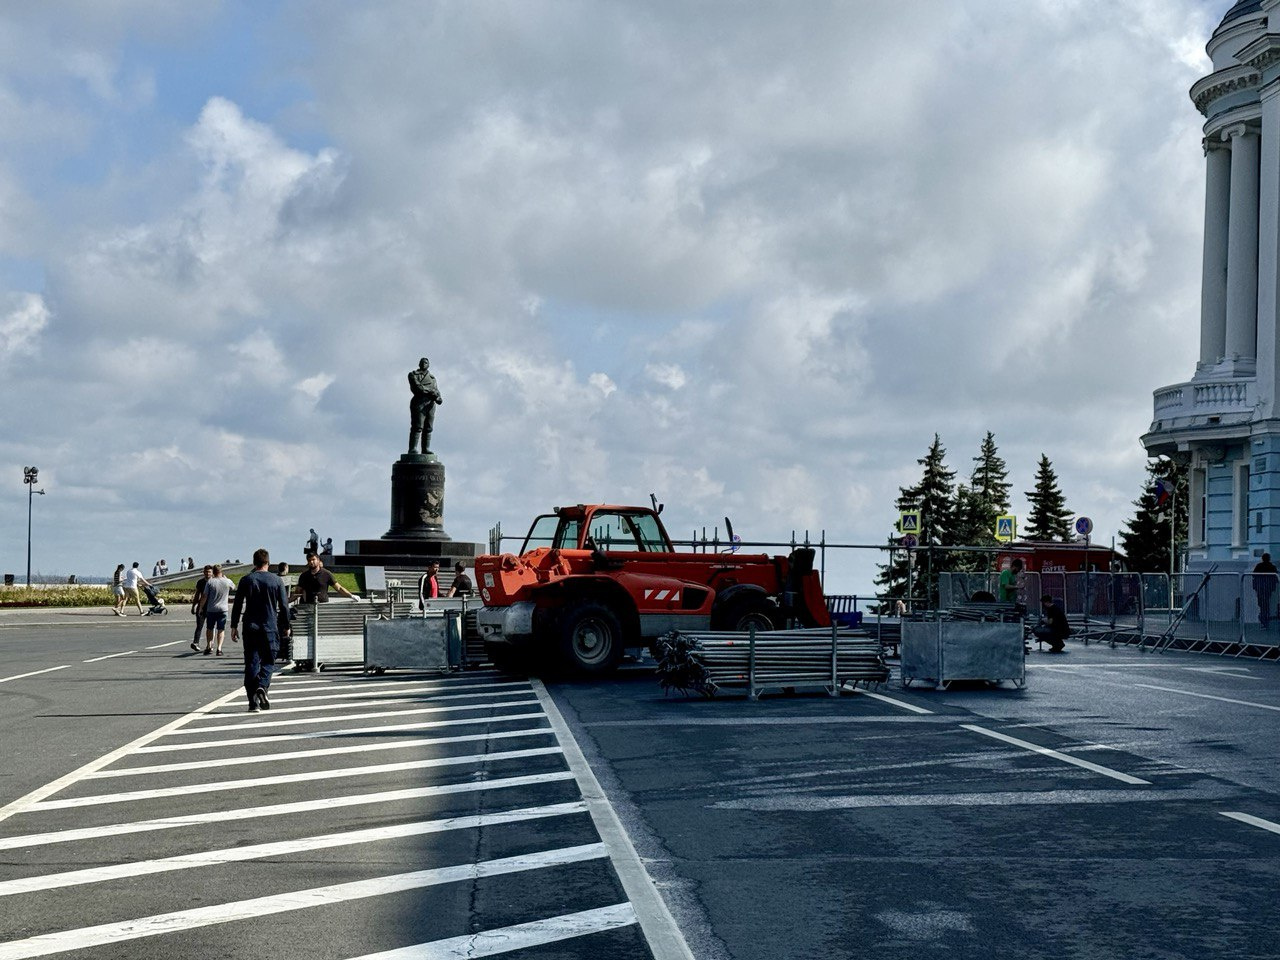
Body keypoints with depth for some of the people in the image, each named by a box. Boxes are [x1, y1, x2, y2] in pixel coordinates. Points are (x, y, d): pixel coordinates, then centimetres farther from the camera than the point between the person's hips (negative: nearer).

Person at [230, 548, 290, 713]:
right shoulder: (277, 581, 1)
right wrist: (286, 627, 13)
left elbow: (237, 605, 2)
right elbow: (284, 606, 3)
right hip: (270, 628, -1)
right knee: (268, 661, 10)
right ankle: (262, 687, -17)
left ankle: (253, 701, 0)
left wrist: (234, 626, 9)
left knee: (251, 663, 4)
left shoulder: (246, 580, 2)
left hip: (250, 628, 1)